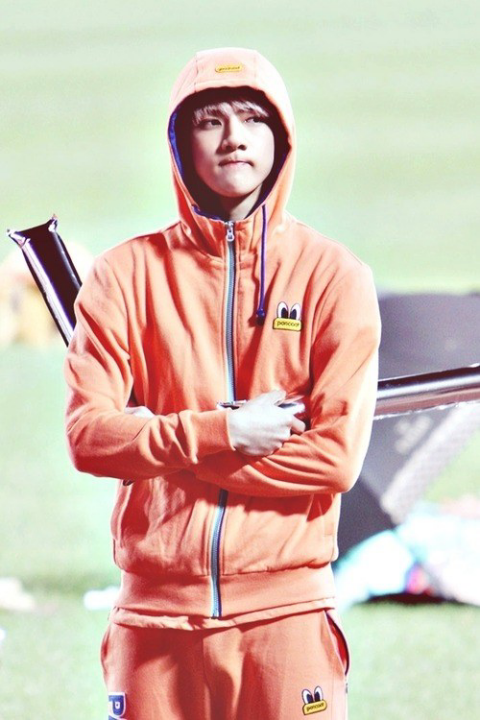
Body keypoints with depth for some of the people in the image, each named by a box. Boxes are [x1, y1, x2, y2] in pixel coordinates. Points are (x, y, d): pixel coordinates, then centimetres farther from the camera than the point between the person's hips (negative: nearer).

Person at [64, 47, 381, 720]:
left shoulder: (333, 276, 2)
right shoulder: (128, 273, 6)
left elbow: (338, 455, -8)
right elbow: (88, 436, -4)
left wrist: (162, 444, -9)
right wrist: (223, 433, -15)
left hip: (287, 612, -1)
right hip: (156, 611, 1)